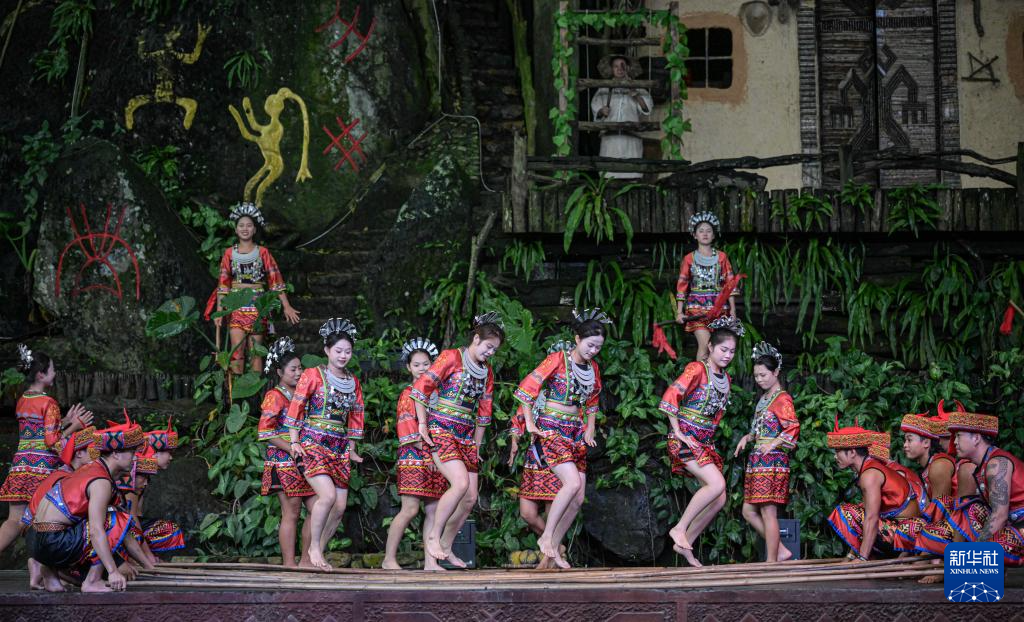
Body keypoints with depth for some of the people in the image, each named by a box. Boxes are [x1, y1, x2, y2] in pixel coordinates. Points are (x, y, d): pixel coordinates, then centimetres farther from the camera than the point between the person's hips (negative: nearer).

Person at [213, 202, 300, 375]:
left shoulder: (262, 252, 5)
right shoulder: (229, 253, 7)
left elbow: (275, 280, 3)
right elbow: (223, 284, 6)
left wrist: (287, 307, -2)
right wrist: (219, 311, -1)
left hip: (257, 306, 0)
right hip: (235, 306, 0)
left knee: (256, 352, 0)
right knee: (237, 351, -8)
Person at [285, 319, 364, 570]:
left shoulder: (353, 382, 13)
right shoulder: (312, 375, -3)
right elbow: (296, 408, -3)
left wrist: (351, 450, 20)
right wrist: (294, 442, -9)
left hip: (339, 449, 6)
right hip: (312, 444, -6)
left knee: (340, 507, 0)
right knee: (328, 495, -24)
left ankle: (318, 550, 15)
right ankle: (314, 547, -8)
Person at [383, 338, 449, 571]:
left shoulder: (436, 393, 16)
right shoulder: (408, 395, -2)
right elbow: (409, 431, -9)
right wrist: (426, 452, -13)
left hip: (435, 459, 7)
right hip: (414, 457, -6)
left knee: (433, 510, 3)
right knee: (410, 509, -11)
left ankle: (430, 561, 5)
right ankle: (389, 559, -6)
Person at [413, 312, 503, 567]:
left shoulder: (486, 372, 16)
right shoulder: (452, 358, -5)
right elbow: (422, 386, -9)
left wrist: (476, 446, 18)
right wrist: (423, 424, -10)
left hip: (466, 436, 7)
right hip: (441, 430, -7)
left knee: (471, 498, 1)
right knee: (461, 483, -24)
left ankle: (445, 547, 14)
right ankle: (433, 536, -11)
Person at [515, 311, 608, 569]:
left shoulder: (593, 368, 11)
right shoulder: (558, 359, -8)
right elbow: (526, 388, -9)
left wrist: (590, 429, 14)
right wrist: (530, 424, -11)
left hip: (576, 432, 7)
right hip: (551, 429, -7)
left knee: (578, 498, 0)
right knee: (573, 482, -23)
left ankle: (554, 547, 8)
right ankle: (546, 537, -13)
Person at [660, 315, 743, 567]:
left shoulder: (726, 379, 15)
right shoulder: (697, 369, -9)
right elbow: (670, 396, -18)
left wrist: (709, 434, 15)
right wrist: (678, 431, -17)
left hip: (705, 442, 8)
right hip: (684, 439, -8)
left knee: (719, 499, 1)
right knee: (717, 483, -25)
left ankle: (685, 544, 10)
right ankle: (680, 528, -14)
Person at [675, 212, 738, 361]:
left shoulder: (721, 257, 8)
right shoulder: (689, 259, 6)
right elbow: (681, 286, 6)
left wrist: (732, 309, 3)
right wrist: (679, 312, 1)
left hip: (718, 308, 2)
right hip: (697, 308, -2)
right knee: (705, 344, -16)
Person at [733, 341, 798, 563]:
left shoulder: (782, 399, -7)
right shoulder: (763, 398, 19)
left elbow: (793, 428, -18)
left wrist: (772, 444, -30)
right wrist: (747, 437, 10)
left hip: (773, 460, -9)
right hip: (757, 461, 9)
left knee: (768, 511, -8)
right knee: (749, 512, 8)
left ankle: (771, 561, -5)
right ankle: (781, 551, 13)